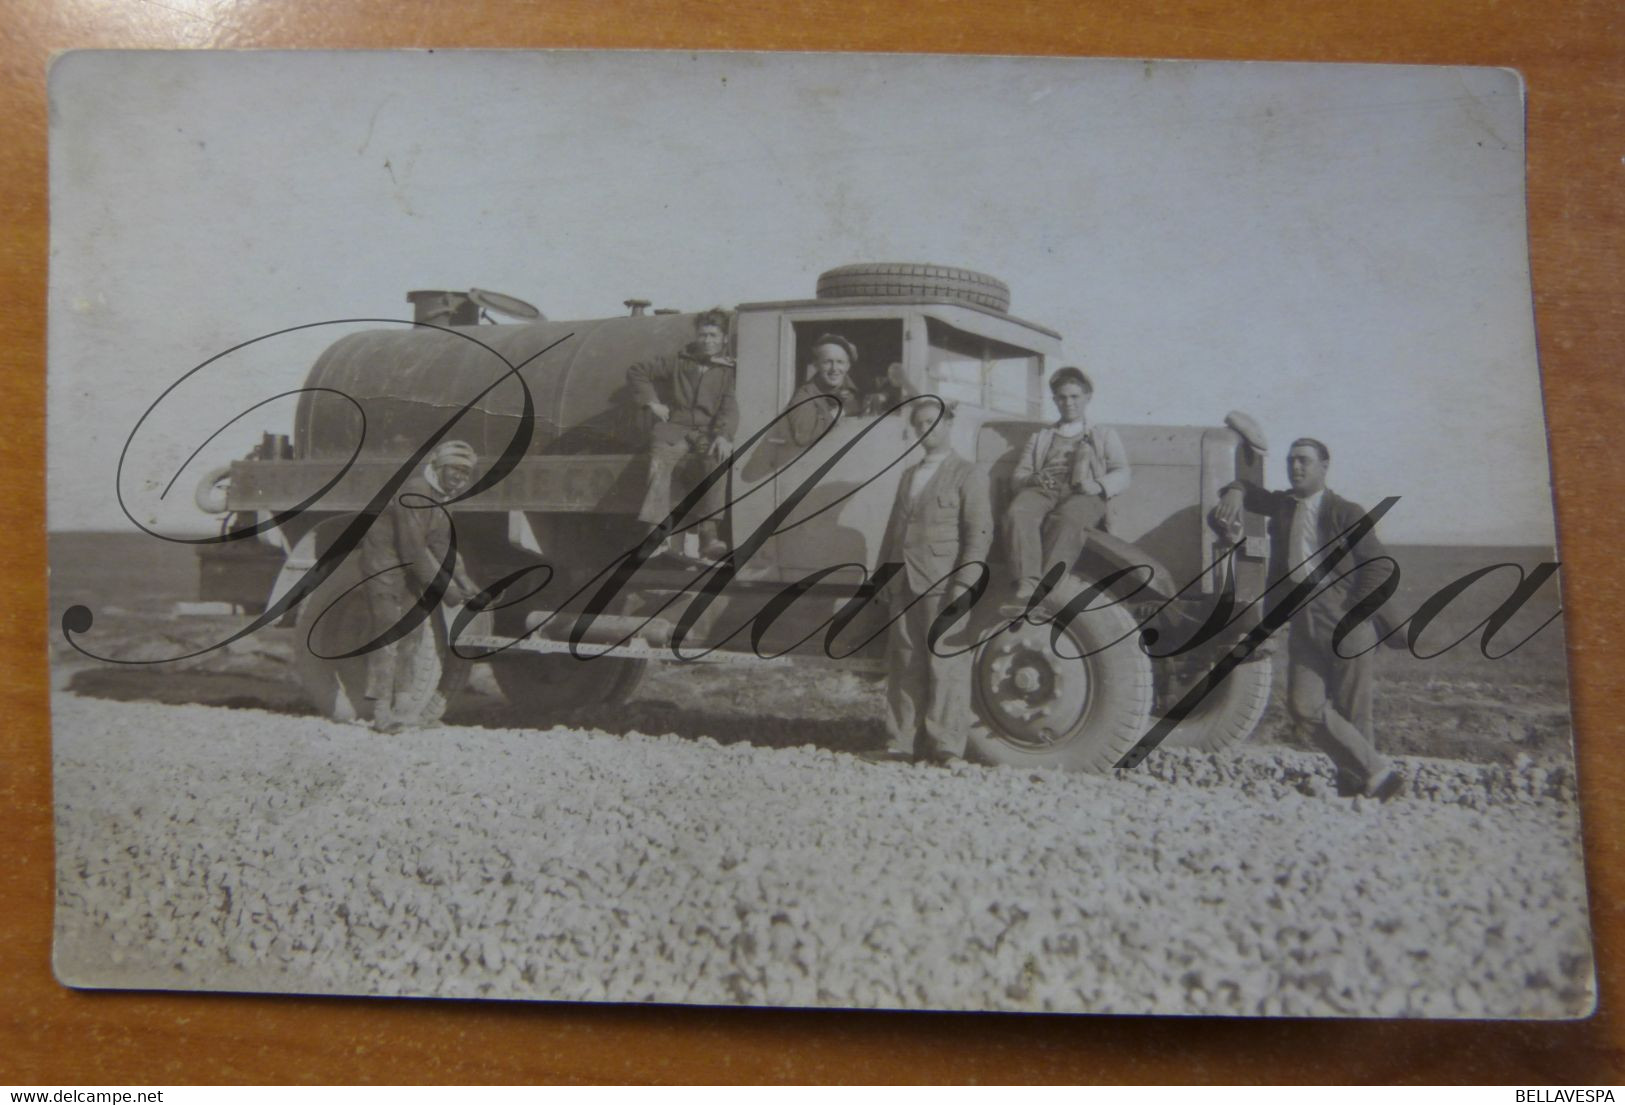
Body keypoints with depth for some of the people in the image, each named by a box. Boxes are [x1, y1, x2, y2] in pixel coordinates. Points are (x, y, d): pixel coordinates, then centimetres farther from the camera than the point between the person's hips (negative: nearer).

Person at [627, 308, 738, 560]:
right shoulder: (679, 362, 19)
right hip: (675, 428, 1)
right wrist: (651, 402, 8)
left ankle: (709, 534, -40)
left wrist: (724, 435, -19)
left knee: (718, 460, -35)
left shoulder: (728, 371, 15)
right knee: (660, 462, -33)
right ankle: (655, 528, -45)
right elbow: (636, 372, 22)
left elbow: (730, 408, 0)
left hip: (708, 433, 0)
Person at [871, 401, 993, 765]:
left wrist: (964, 584, -17)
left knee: (946, 667, -5)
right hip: (906, 588, 7)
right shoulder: (909, 476, 22)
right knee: (904, 667, 7)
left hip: (944, 587, -6)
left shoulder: (967, 475, 0)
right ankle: (901, 744, 13)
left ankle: (945, 747, 0)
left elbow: (979, 533, -8)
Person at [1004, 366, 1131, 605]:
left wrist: (1098, 485, -10)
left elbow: (1122, 475, 14)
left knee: (1070, 517, -40)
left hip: (1084, 495, -2)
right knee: (1019, 512, -36)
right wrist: (1032, 480, -5)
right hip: (1044, 491, 2)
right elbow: (1017, 477, 21)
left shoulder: (1105, 436, 31)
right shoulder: (1039, 438, 35)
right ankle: (1027, 583, -50)